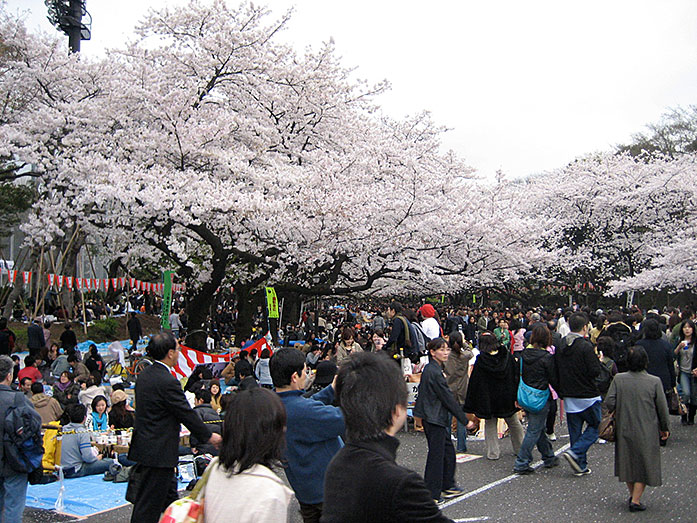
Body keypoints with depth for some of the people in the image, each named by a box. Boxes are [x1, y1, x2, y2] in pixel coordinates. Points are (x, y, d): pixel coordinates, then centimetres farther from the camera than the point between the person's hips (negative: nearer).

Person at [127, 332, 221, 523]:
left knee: (170, 496, 20)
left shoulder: (144, 375, 6)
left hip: (144, 448, 9)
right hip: (159, 452, -9)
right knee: (148, 506, 1)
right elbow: (187, 414, -15)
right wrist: (209, 436, -1)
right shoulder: (167, 382, -23)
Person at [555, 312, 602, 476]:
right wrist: (598, 360, 2)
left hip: (569, 397, 6)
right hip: (587, 396, -6)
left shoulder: (560, 346, 4)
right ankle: (575, 452, -8)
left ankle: (580, 466, 15)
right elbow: (595, 372, -17)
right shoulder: (585, 347, -17)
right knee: (594, 426, 10)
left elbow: (555, 372, 9)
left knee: (575, 431, 12)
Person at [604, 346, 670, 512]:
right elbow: (662, 408, -5)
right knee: (644, 463, 10)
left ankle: (632, 495, 29)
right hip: (647, 432, -2)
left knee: (627, 462, 18)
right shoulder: (654, 381, -12)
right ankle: (636, 500, 9)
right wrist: (664, 428, 10)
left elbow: (609, 402, -8)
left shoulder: (618, 379, -8)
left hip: (624, 429, 2)